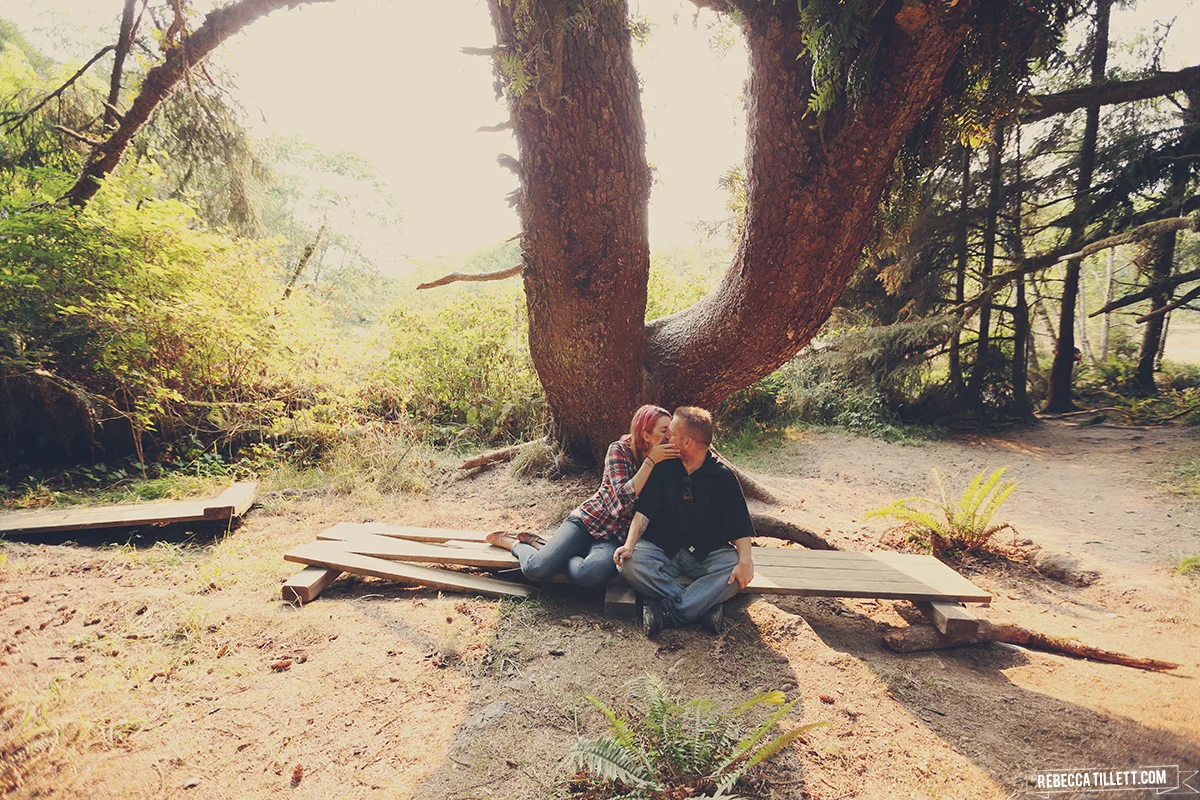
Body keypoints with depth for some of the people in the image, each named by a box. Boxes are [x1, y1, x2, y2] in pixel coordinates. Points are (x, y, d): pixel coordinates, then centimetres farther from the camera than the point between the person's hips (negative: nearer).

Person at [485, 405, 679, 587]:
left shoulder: (663, 462, 0)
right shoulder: (619, 450, -9)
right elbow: (624, 498, -21)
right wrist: (650, 461, -23)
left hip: (615, 537, 2)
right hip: (589, 520, -2)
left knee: (588, 575, -31)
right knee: (535, 569, -19)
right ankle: (515, 543, 17)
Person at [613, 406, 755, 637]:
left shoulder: (723, 475, -2)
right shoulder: (663, 468, 2)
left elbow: (739, 525, -6)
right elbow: (644, 511, -5)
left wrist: (745, 560, -23)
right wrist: (630, 544, -21)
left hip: (707, 552, 0)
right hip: (662, 547, 1)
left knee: (735, 569, -30)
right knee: (629, 563, -28)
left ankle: (668, 610, -32)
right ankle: (704, 605, -29)